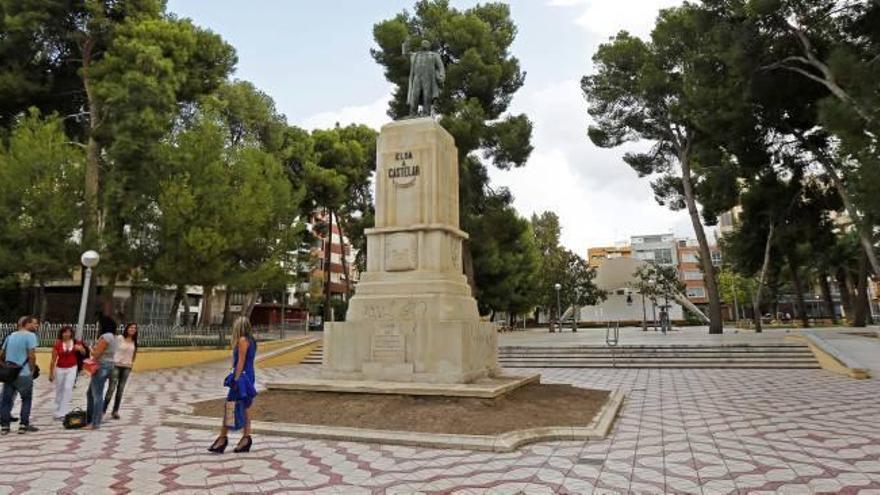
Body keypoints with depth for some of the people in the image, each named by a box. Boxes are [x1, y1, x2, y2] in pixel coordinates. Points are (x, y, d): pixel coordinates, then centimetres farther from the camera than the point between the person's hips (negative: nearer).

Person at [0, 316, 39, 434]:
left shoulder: (11, 335, 13)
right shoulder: (30, 335, -11)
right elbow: (31, 355, -18)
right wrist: (32, 370, -5)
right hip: (23, 374, -6)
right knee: (26, 399, 7)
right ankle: (23, 425, 9)